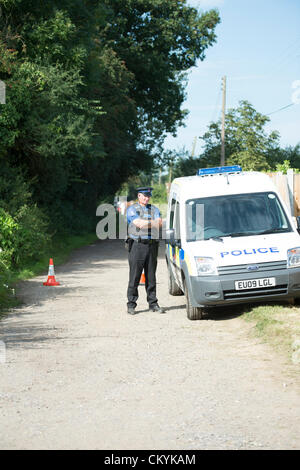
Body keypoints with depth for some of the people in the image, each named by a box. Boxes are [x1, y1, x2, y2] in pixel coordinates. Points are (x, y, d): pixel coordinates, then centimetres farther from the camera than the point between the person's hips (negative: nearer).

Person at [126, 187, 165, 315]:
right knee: (134, 277, -4)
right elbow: (139, 223, -13)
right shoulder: (132, 209, 3)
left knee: (151, 276, 7)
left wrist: (145, 223, -13)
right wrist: (153, 222, -5)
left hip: (152, 245, 4)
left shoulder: (154, 209, 16)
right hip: (137, 245, -4)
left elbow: (159, 223, -1)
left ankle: (153, 303, 12)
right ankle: (131, 305, 0)